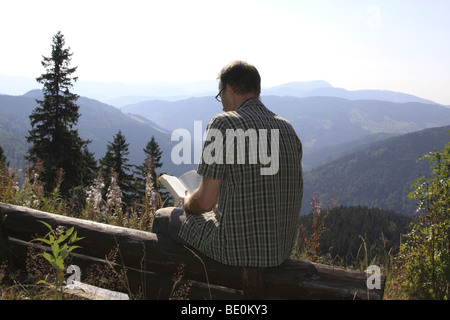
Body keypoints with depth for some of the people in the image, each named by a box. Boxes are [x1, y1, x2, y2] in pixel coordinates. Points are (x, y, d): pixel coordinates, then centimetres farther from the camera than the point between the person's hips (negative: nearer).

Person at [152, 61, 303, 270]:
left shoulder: (224, 123, -16)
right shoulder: (288, 129, 5)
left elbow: (205, 201, -17)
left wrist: (187, 203, 8)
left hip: (238, 250, -7)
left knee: (163, 218, 18)